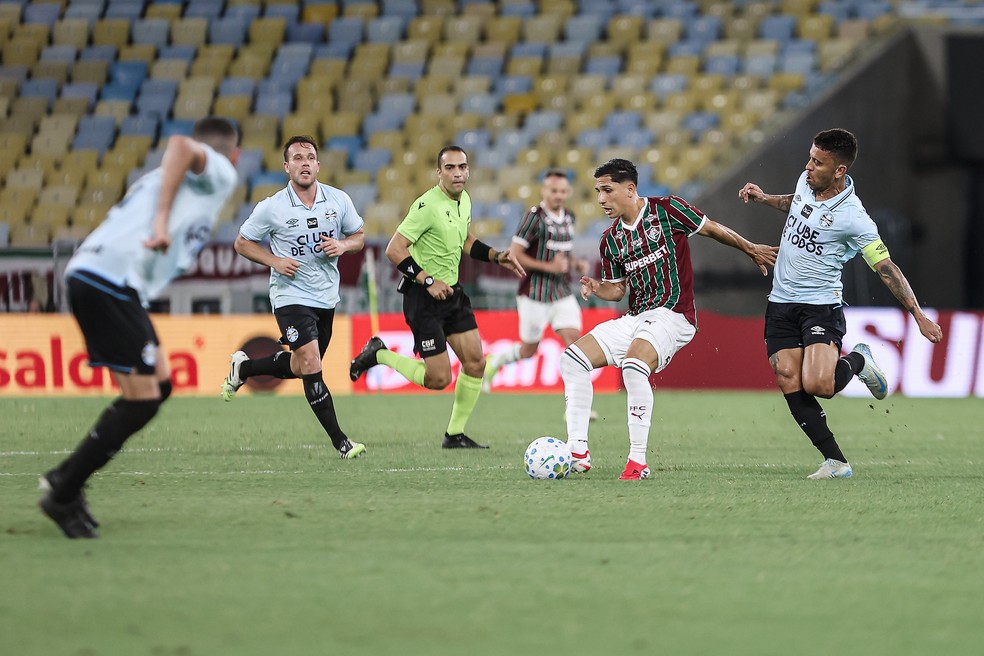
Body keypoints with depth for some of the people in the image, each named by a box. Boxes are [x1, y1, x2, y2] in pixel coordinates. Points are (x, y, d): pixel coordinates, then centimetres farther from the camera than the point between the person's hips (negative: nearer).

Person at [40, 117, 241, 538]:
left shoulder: (165, 179, 31)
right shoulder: (221, 173, 5)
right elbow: (181, 145, -16)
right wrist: (162, 219, -23)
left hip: (90, 277, 9)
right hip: (111, 283, -9)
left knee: (159, 385, 14)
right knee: (142, 400, -6)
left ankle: (65, 479, 13)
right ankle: (63, 494, -2)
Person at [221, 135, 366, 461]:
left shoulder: (339, 200, -1)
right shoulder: (271, 208, -10)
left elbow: (359, 236, 11)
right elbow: (242, 242, 1)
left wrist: (343, 245, -11)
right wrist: (275, 261, -15)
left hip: (327, 297, 5)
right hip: (291, 296, -5)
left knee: (300, 368, 15)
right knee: (310, 365, -18)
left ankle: (243, 367, 42)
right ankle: (340, 442, -15)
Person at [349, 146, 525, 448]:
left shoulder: (464, 200, 7)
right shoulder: (428, 205, -20)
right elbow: (394, 250, -21)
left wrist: (497, 256, 12)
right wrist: (429, 281, -24)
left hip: (452, 292, 8)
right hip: (424, 298, -8)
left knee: (475, 362, 1)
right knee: (439, 378, -8)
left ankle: (455, 434, 13)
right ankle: (379, 354, 14)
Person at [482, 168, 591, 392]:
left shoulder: (568, 218, 9)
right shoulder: (535, 217, -13)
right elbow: (514, 254, -15)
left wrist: (577, 264, 5)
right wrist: (548, 267, -21)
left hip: (563, 293, 5)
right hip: (535, 294, -5)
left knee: (573, 338, -10)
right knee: (528, 350, 6)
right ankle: (493, 362, 37)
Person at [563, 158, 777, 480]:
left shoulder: (666, 210, -6)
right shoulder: (611, 239, 12)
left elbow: (712, 229, 6)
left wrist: (751, 250, 14)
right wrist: (597, 288, -2)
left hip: (672, 315, -7)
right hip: (634, 318, 7)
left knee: (633, 364, -33)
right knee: (573, 357, -6)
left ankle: (638, 461, -28)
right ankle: (578, 452, -6)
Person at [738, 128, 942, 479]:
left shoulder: (853, 218, -18)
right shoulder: (806, 181, 2)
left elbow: (887, 269, -15)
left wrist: (919, 315, -20)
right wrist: (765, 198, 16)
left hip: (821, 307, -6)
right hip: (781, 303, 6)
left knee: (817, 385, -25)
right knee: (790, 385, -8)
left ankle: (858, 361, 9)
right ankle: (836, 461, -3)